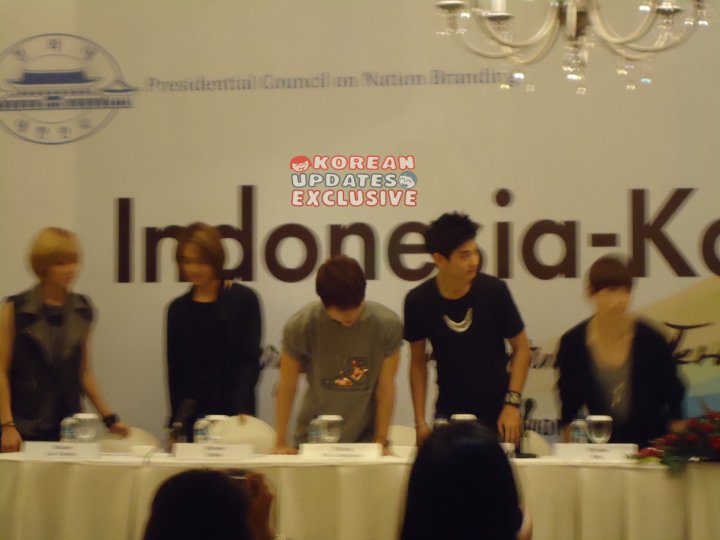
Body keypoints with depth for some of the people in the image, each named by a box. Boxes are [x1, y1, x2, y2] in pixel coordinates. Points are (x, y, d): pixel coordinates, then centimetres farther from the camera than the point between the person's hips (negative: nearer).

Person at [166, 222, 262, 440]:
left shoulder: (243, 299, 2)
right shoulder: (178, 309, 12)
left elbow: (250, 361, -3)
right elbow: (174, 370, 12)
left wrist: (241, 411, -14)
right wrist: (176, 417, 4)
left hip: (231, 413, -3)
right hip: (190, 414, 3)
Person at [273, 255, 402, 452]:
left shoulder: (387, 324, -13)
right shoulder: (299, 326, -14)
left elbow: (385, 387, -5)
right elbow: (287, 388, -5)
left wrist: (381, 441, -3)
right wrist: (281, 443, -1)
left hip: (366, 438, 0)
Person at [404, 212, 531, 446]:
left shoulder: (493, 291, -12)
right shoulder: (419, 301, -9)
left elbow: (521, 347, -2)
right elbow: (418, 361, 3)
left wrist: (513, 403, -10)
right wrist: (420, 421, 0)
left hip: (497, 414, -1)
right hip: (449, 414, 1)